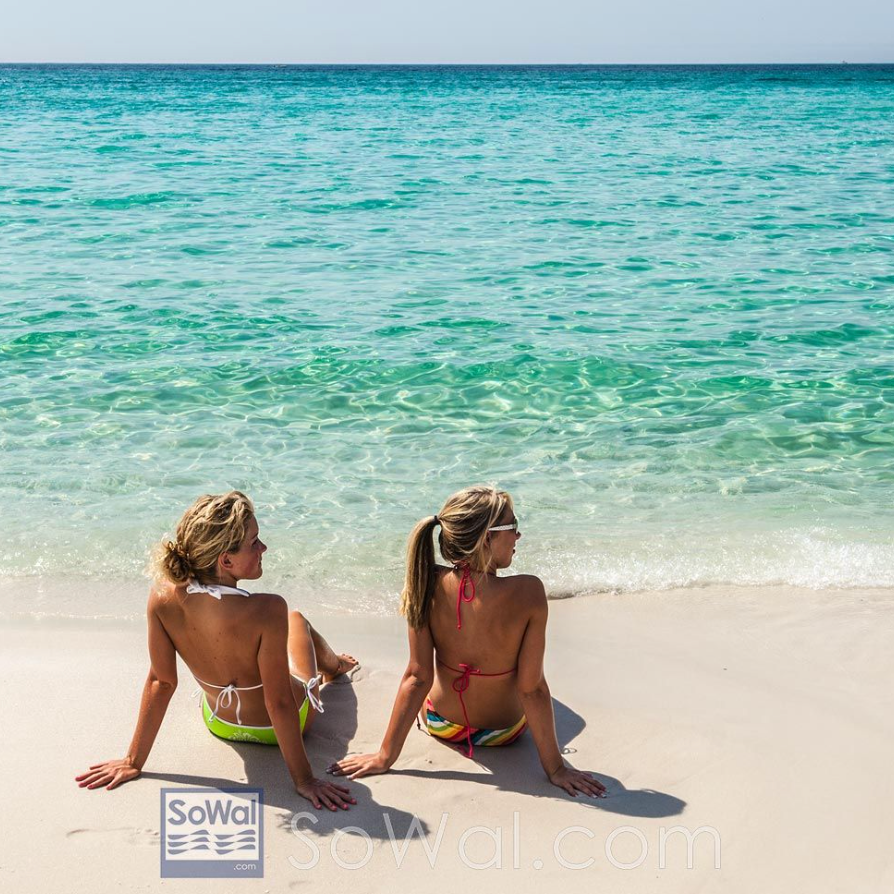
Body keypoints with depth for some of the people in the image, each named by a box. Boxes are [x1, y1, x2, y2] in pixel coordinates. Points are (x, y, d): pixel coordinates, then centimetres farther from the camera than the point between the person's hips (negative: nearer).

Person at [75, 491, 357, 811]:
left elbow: (160, 682, -18)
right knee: (296, 619, 27)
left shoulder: (163, 597, -28)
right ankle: (331, 664, 63)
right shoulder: (267, 610, -40)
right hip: (277, 727, -3)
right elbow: (279, 704, -32)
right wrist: (304, 780, -20)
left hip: (220, 723, 3)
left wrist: (134, 761, -5)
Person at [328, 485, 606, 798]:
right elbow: (532, 688, -25)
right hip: (503, 731, -1)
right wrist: (555, 767, -14)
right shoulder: (528, 592, -31)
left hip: (439, 724, 2)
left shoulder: (428, 584, -24)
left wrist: (385, 757, -11)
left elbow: (417, 677, -20)